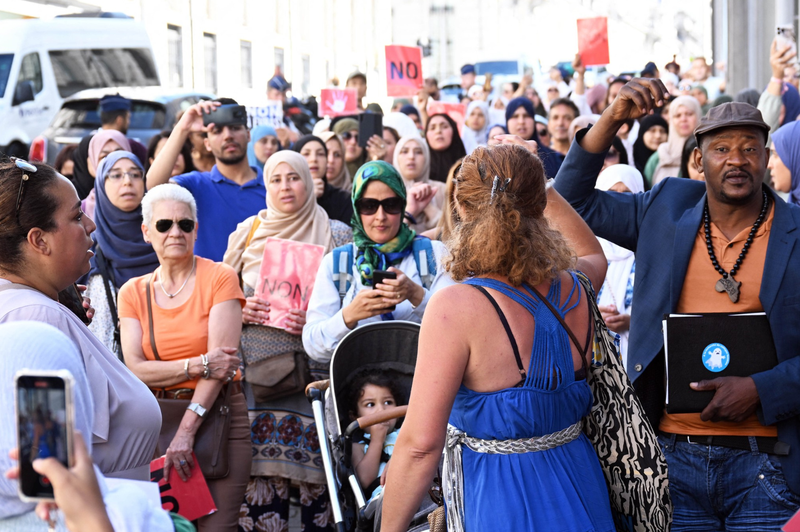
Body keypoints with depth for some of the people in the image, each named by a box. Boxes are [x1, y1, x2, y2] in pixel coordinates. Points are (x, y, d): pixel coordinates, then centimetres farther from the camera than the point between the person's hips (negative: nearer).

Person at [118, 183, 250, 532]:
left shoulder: (220, 278, -1)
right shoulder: (133, 292, 8)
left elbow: (221, 358, -11)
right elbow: (135, 369, -4)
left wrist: (187, 430, -19)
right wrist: (199, 365, -17)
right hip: (156, 422, 3)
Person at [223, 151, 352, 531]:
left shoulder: (335, 235, 7)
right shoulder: (246, 233, 14)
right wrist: (239, 312, -3)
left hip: (312, 368, -2)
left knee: (308, 468, -7)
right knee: (257, 473, -3)